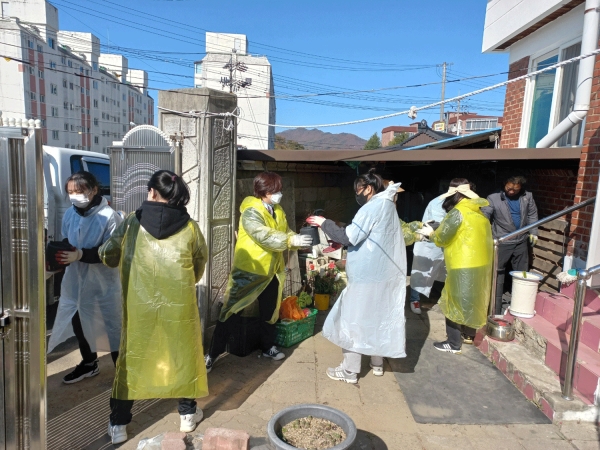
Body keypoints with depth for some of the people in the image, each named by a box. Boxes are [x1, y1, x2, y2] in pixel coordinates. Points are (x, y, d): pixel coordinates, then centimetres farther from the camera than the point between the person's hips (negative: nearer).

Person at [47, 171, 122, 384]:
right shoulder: (69, 214, 1)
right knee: (78, 322, 19)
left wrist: (80, 255, -29)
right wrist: (58, 253, -9)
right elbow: (66, 242, 12)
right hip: (76, 280, 6)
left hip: (104, 281, -6)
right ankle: (89, 363, 41)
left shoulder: (109, 216, -17)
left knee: (113, 325, 4)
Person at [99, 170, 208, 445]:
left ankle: (118, 424, 26)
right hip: (179, 303, 0)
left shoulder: (132, 222, -3)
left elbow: (109, 256, 9)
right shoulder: (189, 227, -4)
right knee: (183, 353, 17)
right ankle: (188, 414, 31)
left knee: (132, 356, 16)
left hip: (139, 303, 1)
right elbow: (200, 261, 10)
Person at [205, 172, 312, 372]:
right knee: (231, 310, 2)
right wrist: (292, 241, -34)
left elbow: (285, 232, 6)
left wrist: (300, 240, -13)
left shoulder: (278, 210, 8)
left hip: (271, 270, 8)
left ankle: (268, 347, 38)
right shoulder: (251, 211, -19)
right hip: (248, 270, -7)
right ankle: (213, 353, 13)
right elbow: (264, 236, -31)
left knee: (269, 311, 19)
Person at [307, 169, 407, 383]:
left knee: (353, 320, 0)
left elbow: (348, 237, -21)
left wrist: (325, 223, -10)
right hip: (384, 273, 10)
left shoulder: (372, 208, -16)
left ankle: (350, 371, 7)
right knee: (378, 318, 17)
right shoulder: (387, 206, 13)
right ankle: (377, 363, 29)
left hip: (366, 275, -9)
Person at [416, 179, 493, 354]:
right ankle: (469, 332, 36)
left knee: (454, 303, 3)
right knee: (471, 300, 22)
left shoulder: (458, 212, -16)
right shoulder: (477, 211, 10)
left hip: (465, 266, -9)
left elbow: (441, 238, -11)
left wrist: (431, 233, 9)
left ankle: (453, 344, 11)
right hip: (481, 263, 9)